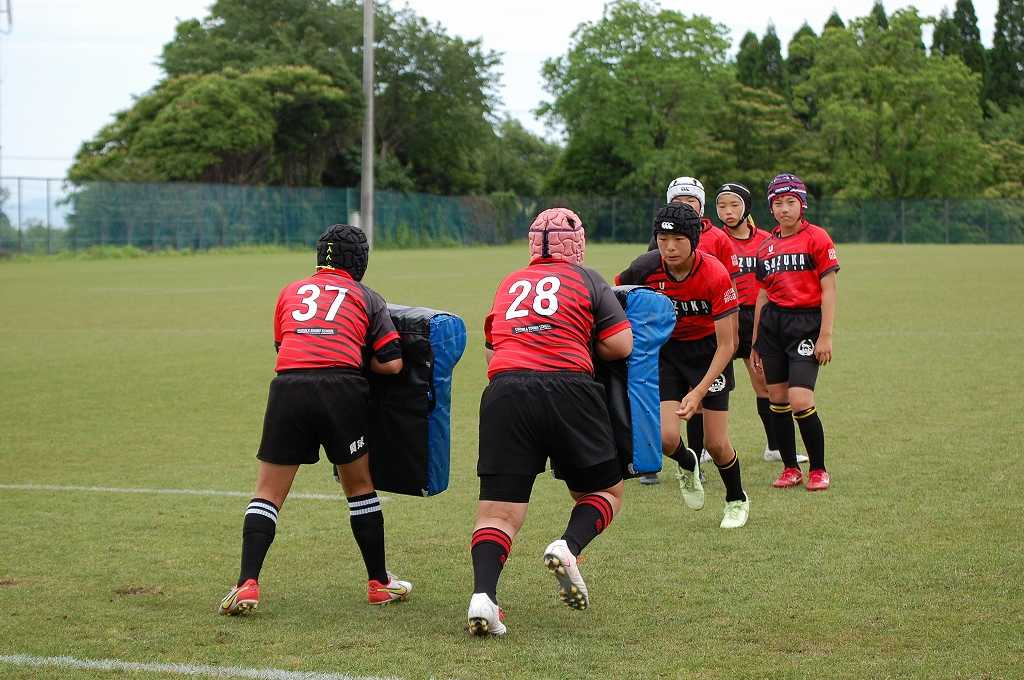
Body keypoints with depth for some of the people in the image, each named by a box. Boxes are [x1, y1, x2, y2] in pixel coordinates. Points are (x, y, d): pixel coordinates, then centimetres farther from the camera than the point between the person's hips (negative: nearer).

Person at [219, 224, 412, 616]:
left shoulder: (290, 292, 24)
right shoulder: (366, 297, 17)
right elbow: (392, 363, 8)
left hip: (288, 388, 1)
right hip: (342, 389, -1)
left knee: (268, 493, 9)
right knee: (360, 487, 17)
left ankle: (247, 585, -4)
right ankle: (379, 584, 24)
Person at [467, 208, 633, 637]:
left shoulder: (508, 284, 24)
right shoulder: (586, 279, 13)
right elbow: (621, 345, 7)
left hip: (504, 391, 2)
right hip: (568, 389, -2)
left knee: (497, 511, 2)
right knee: (605, 492, 15)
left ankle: (483, 594, -21)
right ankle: (568, 547, -13)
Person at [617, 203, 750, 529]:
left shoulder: (715, 275, -29)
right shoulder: (645, 268, -22)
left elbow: (727, 344, -25)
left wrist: (699, 391, -31)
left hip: (708, 350, -2)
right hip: (665, 349, 2)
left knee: (716, 444, -3)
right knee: (666, 437, -14)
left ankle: (737, 501, 27)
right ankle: (687, 464, 24)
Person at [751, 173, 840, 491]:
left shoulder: (817, 238, -4)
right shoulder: (767, 247, 12)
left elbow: (829, 290, -6)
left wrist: (825, 336, -12)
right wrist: (755, 342, 19)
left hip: (806, 322, -6)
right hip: (772, 324, 6)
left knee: (800, 402, -14)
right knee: (777, 400, 5)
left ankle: (818, 470, 3)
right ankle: (790, 468, 18)